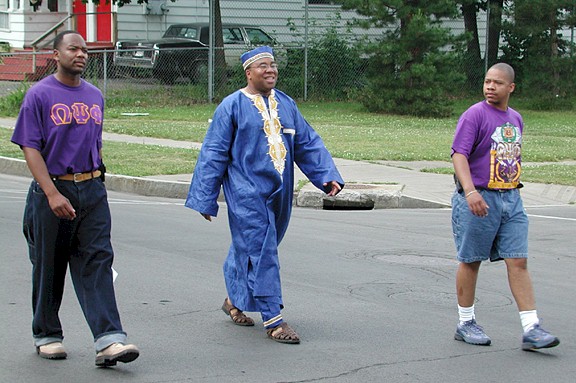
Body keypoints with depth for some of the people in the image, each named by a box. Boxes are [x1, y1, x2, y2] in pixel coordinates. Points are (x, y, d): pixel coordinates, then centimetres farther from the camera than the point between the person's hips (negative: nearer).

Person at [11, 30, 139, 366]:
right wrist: (52, 194, -19)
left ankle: (109, 340, -14)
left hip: (92, 190, 4)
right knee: (50, 267, 7)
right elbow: (30, 149, -10)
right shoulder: (40, 95, -5)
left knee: (97, 262, -6)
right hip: (53, 190, -4)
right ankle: (47, 336, 23)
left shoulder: (95, 96, 12)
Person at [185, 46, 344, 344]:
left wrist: (328, 175, 0)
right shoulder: (232, 106, -6)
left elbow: (308, 144, 13)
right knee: (260, 252, -9)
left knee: (249, 249, 17)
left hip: (278, 193, 6)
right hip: (247, 193, -6)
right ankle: (273, 321, -8)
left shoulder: (286, 104, 11)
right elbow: (213, 154, -5)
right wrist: (205, 200, -6)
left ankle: (235, 300, 38)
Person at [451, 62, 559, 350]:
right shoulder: (475, 115, -8)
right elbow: (459, 154, -18)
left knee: (518, 262, 0)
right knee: (471, 261, 5)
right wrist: (470, 191, -30)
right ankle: (465, 324, 18)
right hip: (478, 200, -6)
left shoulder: (515, 119, 13)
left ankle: (531, 329, -2)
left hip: (511, 199, 6)